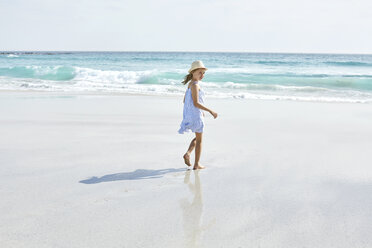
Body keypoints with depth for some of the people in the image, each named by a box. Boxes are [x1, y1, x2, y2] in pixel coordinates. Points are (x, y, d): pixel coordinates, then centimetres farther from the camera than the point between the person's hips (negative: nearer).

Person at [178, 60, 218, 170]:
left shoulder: (190, 84, 12)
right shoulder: (195, 85, -18)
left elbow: (185, 100, 19)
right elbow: (196, 103, -24)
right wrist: (210, 111, -22)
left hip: (190, 114, 9)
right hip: (196, 114, -9)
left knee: (197, 137, 24)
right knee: (199, 140, 4)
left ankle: (187, 153, 7)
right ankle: (196, 164, 10)